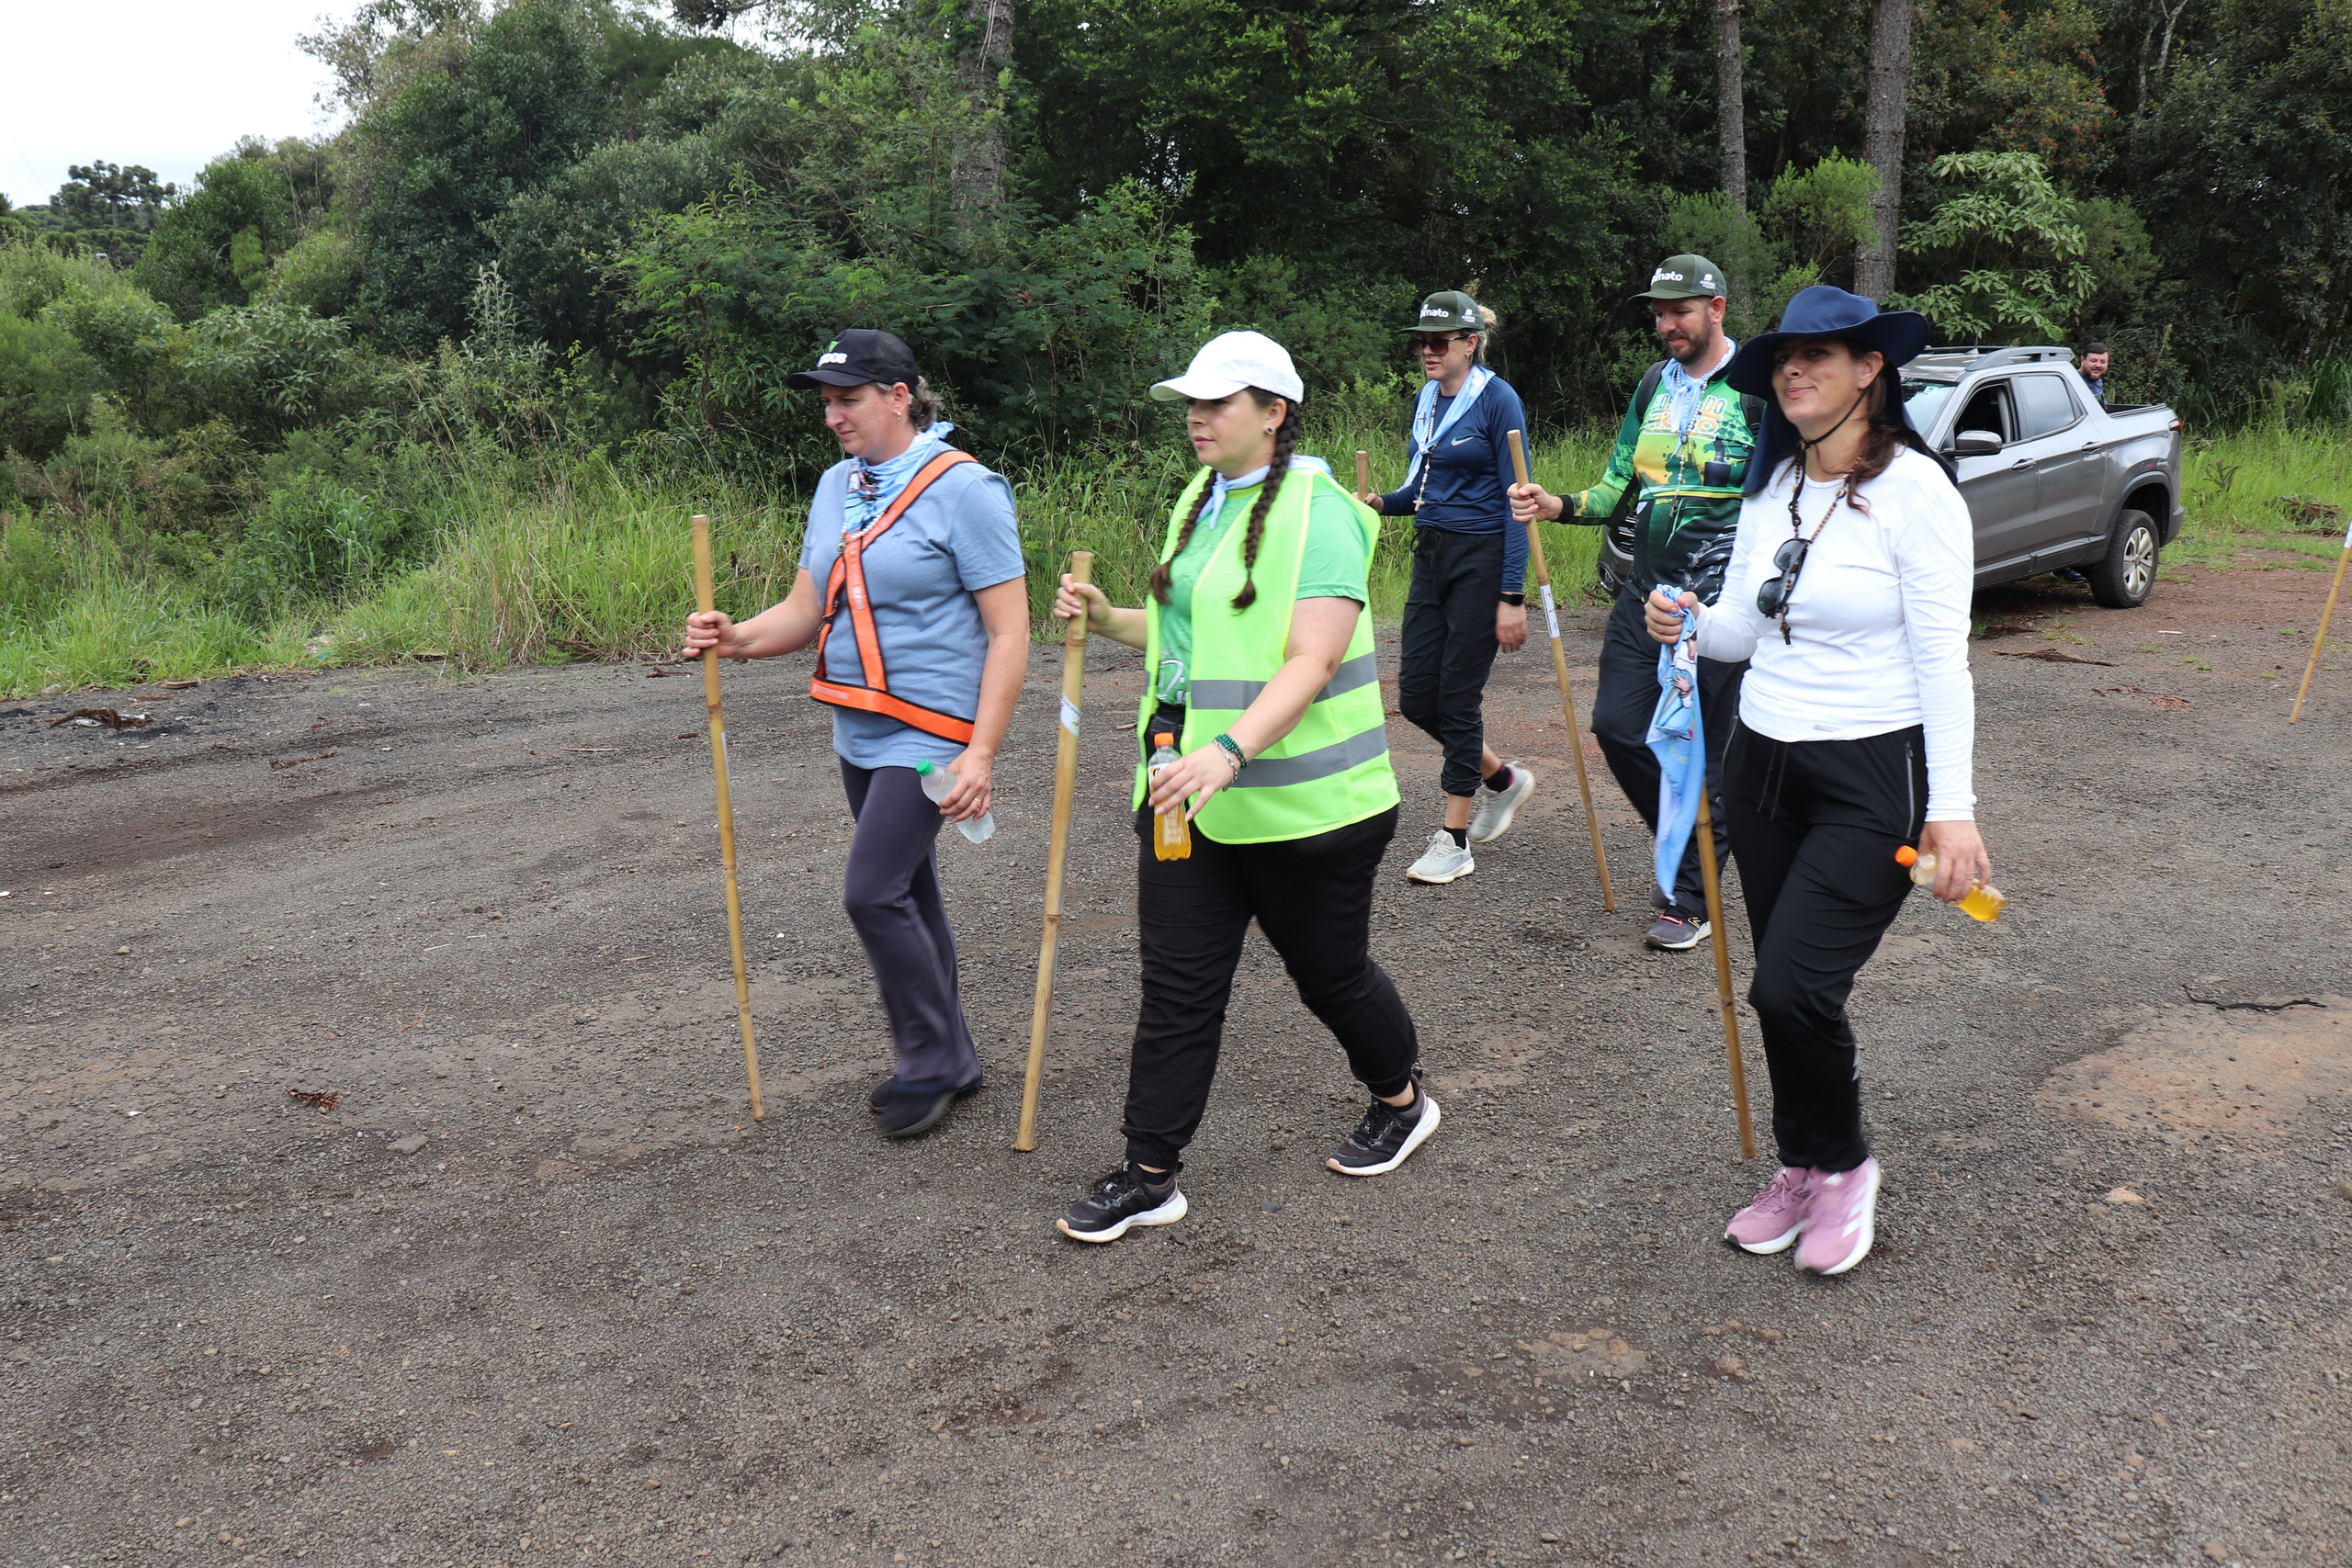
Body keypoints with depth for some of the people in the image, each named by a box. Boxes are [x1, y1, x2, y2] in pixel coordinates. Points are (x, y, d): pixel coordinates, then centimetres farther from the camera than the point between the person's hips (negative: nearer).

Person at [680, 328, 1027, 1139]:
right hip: (859, 732, 8)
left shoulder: (963, 488, -12)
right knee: (908, 894, 14)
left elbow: (1008, 633, -15)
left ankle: (932, 1065, 5)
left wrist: (981, 753, -21)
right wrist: (738, 637, -10)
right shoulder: (836, 485, 11)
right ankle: (948, 1059, 28)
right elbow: (806, 611, 11)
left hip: (931, 731, -8)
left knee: (873, 893, -13)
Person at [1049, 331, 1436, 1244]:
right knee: (1176, 983, 6)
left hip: (1299, 798, -7)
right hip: (1188, 789, 7)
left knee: (1330, 973, 11)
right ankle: (1150, 1176, 15)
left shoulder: (1317, 512, -14)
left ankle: (1402, 1102, 39)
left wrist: (1231, 751, -37)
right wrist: (1109, 620, 6)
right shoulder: (1199, 500, 12)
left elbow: (1313, 659, -25)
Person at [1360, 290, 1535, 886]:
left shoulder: (1498, 401, -12)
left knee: (1457, 696, -3)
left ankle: (1456, 840, 9)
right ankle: (1501, 778, 30)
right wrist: (1382, 503, -3)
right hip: (1431, 556, 8)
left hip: (1482, 558, -8)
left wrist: (1512, 597, -19)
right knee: (1416, 695, 6)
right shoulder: (1427, 400, 11)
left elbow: (1515, 502, -14)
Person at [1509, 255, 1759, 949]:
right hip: (1645, 595, 6)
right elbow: (1618, 488, 15)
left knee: (1706, 750, 0)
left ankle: (1690, 902, 12)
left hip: (1721, 605, -6)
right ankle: (1689, 848, 28)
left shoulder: (1757, 386, -6)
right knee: (1617, 726, 4)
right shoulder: (1654, 384, 13)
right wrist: (1559, 505, -4)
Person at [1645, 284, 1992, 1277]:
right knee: (1782, 988, 11)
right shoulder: (1771, 488, 8)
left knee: (1793, 988, -13)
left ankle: (1843, 1166, 14)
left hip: (1873, 778, -6)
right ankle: (1803, 1170, 30)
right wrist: (1690, 622, -9)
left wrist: (1952, 808, -18)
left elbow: (1942, 659, -15)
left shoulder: (1913, 488, -12)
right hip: (1763, 760, 6)